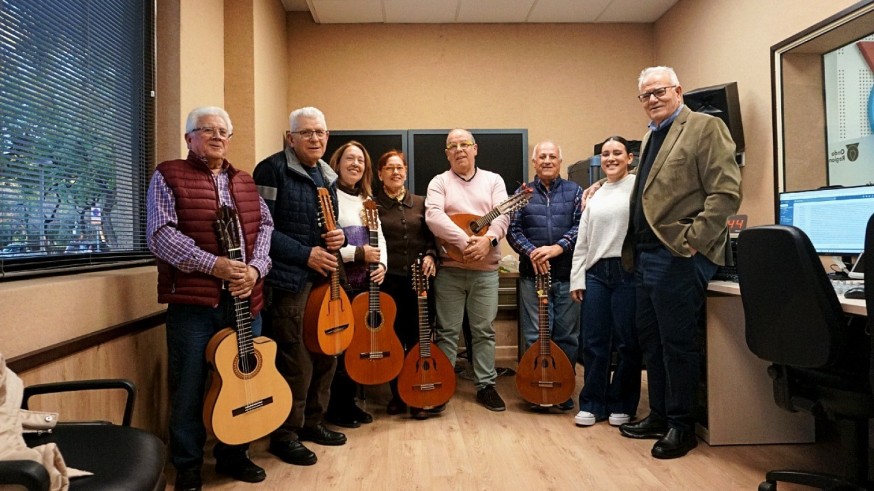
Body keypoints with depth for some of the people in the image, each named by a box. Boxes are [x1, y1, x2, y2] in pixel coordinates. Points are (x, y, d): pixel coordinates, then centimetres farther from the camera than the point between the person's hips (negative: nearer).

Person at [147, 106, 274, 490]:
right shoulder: (168, 175, 1)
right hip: (193, 300, -5)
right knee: (189, 388, 5)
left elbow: (264, 227, 9)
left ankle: (233, 455, 30)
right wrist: (214, 264, -18)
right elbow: (160, 234, -11)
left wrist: (255, 268, -9)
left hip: (245, 299, 5)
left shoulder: (245, 181, 17)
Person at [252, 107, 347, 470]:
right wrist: (306, 254, -18)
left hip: (323, 277, 8)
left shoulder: (327, 176, 14)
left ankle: (311, 422, 31)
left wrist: (337, 237, 0)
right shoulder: (272, 169, -9)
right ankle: (284, 435, 15)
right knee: (296, 362, -4)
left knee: (326, 355, 13)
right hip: (288, 279, -8)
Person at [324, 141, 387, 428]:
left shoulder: (366, 199, 17)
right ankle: (334, 408, 13)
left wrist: (382, 264, 0)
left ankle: (350, 401, 25)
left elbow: (379, 236, 17)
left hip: (366, 277, 7)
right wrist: (358, 253, -18)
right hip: (339, 278, -7)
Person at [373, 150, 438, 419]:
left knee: (419, 338, 4)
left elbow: (431, 236, 13)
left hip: (420, 278, 2)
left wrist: (430, 256, -4)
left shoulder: (420, 203, 13)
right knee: (393, 338, 6)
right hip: (388, 280, -2)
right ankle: (397, 394, 21)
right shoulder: (373, 205, 4)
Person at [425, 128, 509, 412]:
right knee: (447, 331, 5)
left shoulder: (493, 180, 12)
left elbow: (503, 215, -2)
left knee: (484, 330, 8)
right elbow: (433, 216, -12)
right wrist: (465, 241, -24)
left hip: (486, 269, 2)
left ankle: (486, 385, 20)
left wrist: (488, 239, -22)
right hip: (449, 268, -1)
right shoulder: (439, 182, 5)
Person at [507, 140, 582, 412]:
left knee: (567, 335, 6)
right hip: (532, 274, 0)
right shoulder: (523, 193, 9)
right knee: (535, 335, 3)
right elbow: (513, 231, 3)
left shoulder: (574, 191, 7)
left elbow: (581, 226, -3)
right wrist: (531, 252, -14)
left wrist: (558, 248, -17)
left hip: (567, 274, 0)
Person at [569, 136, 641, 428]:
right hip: (595, 273, 5)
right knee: (593, 342, 6)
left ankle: (622, 405, 19)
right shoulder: (594, 196, 17)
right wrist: (576, 278, 9)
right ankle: (592, 404, 18)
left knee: (627, 342, 4)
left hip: (627, 271, -5)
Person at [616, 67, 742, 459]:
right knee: (651, 338, 14)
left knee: (677, 340, 0)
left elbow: (726, 192, -13)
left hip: (678, 256, -8)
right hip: (646, 254, 9)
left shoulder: (705, 127, -5)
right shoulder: (651, 137, 20)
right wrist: (633, 249, 14)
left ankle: (682, 424, 15)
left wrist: (692, 241, -18)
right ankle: (659, 415, 27)